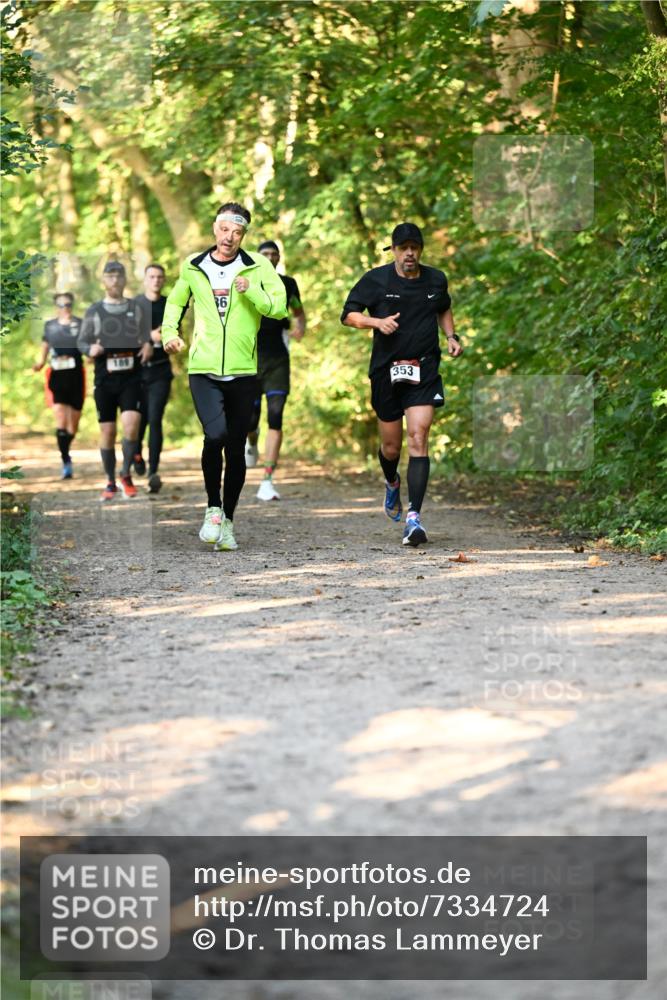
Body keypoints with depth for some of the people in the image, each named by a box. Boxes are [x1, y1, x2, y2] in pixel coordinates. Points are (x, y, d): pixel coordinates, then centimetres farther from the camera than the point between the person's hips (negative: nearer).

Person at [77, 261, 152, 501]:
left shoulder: (136, 308, 9)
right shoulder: (94, 311, 7)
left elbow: (147, 339, 13)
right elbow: (82, 342, 9)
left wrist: (148, 347, -10)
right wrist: (90, 349, -14)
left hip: (131, 377, 0)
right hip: (105, 379, 0)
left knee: (131, 425, -16)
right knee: (107, 430, 3)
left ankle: (126, 474, 4)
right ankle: (110, 482, 17)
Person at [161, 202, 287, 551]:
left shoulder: (257, 266, 3)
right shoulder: (192, 267, 7)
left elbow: (280, 308, -4)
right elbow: (175, 301, 23)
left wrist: (251, 291, -19)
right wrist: (169, 332, 6)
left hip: (242, 371, 1)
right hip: (203, 369, -1)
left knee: (236, 448, 6)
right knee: (215, 434, -22)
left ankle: (227, 520, 21)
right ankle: (213, 508, -2)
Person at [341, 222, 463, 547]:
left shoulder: (436, 280, 7)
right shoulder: (375, 280, -2)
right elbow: (348, 315, 1)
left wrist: (451, 336, 9)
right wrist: (377, 321, -17)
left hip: (424, 371, 0)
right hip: (386, 371, 0)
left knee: (418, 439, -14)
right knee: (391, 446, 9)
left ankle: (414, 518, -16)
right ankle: (391, 483, 47)